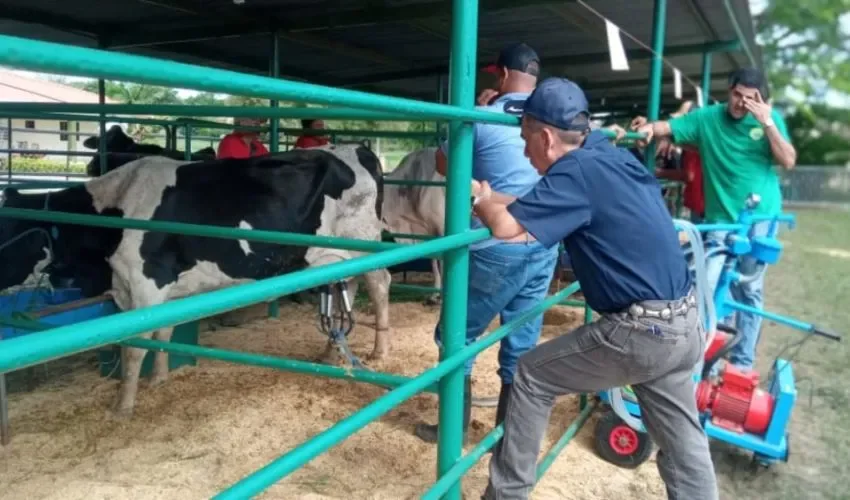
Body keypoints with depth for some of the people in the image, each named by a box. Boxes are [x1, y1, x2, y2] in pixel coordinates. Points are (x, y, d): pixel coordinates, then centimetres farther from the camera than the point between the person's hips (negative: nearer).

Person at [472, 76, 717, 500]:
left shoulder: (577, 169, -15)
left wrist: (482, 201, 2)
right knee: (682, 443, 16)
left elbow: (507, 227, -17)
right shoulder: (610, 154, 11)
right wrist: (491, 196, 21)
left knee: (530, 376, 8)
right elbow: (540, 204, 23)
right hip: (684, 324, 9)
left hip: (639, 330, -9)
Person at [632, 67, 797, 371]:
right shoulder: (707, 117, -1)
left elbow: (788, 162, -7)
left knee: (750, 290, 9)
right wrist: (649, 128, -31)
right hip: (721, 218, -1)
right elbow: (668, 127, -9)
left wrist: (767, 122, -16)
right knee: (707, 287, -8)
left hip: (760, 216, 1)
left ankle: (743, 361, 22)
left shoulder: (770, 119, 1)